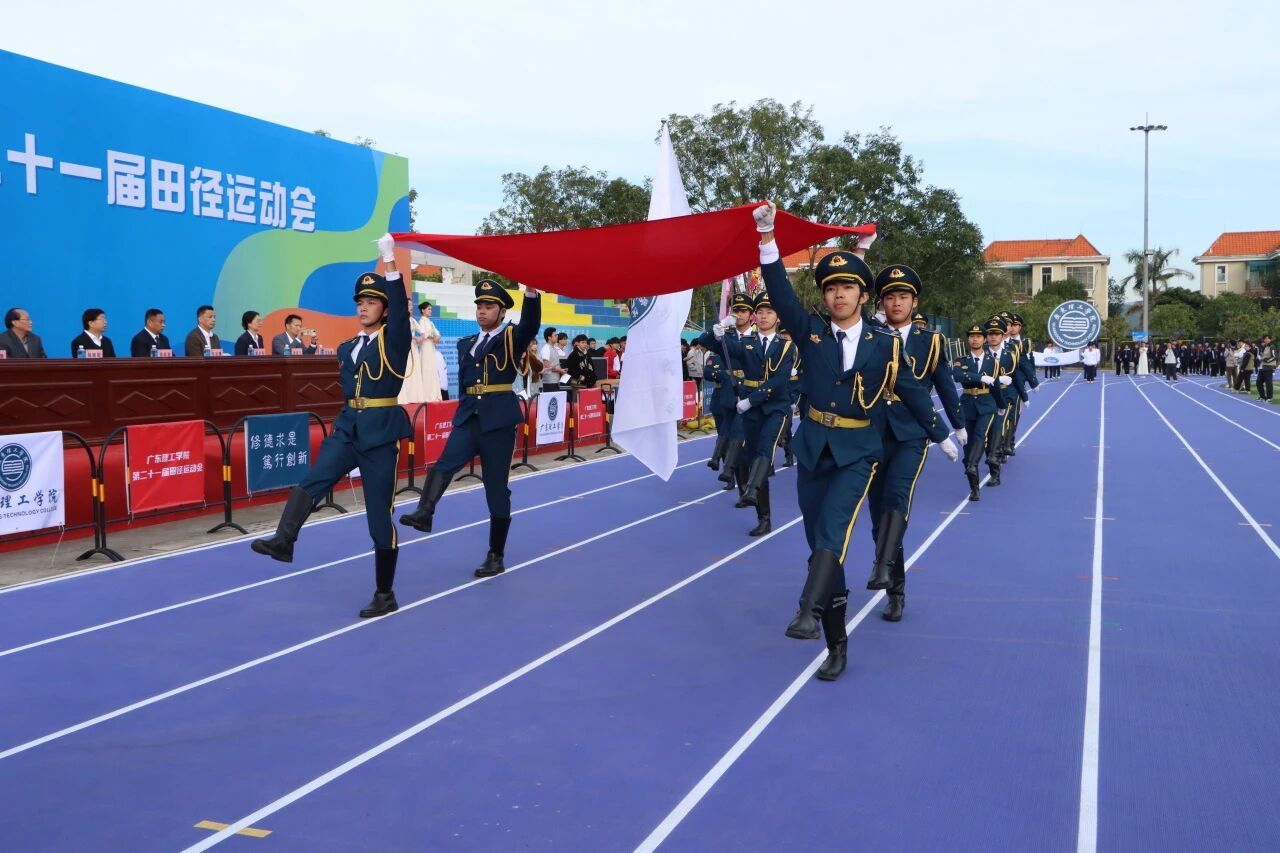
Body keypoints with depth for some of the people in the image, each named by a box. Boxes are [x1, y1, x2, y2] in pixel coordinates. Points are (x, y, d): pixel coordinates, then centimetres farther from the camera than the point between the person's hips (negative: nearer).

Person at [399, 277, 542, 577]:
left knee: (497, 489, 2)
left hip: (498, 421, -4)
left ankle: (495, 556, 11)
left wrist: (531, 291, -37)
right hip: (468, 419, 4)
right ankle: (424, 514, -44)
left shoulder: (512, 338, 0)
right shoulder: (466, 344, 16)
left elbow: (531, 325, -21)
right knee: (444, 465, -25)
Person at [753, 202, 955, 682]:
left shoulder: (884, 345, 0)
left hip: (857, 452, -2)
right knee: (820, 542, 8)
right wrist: (768, 240, -25)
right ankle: (837, 645, 22)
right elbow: (781, 293, -12)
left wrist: (940, 436, 22)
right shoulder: (809, 332, 2)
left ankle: (809, 612, -38)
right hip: (812, 449, 2)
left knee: (833, 529, -25)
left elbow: (911, 392, 12)